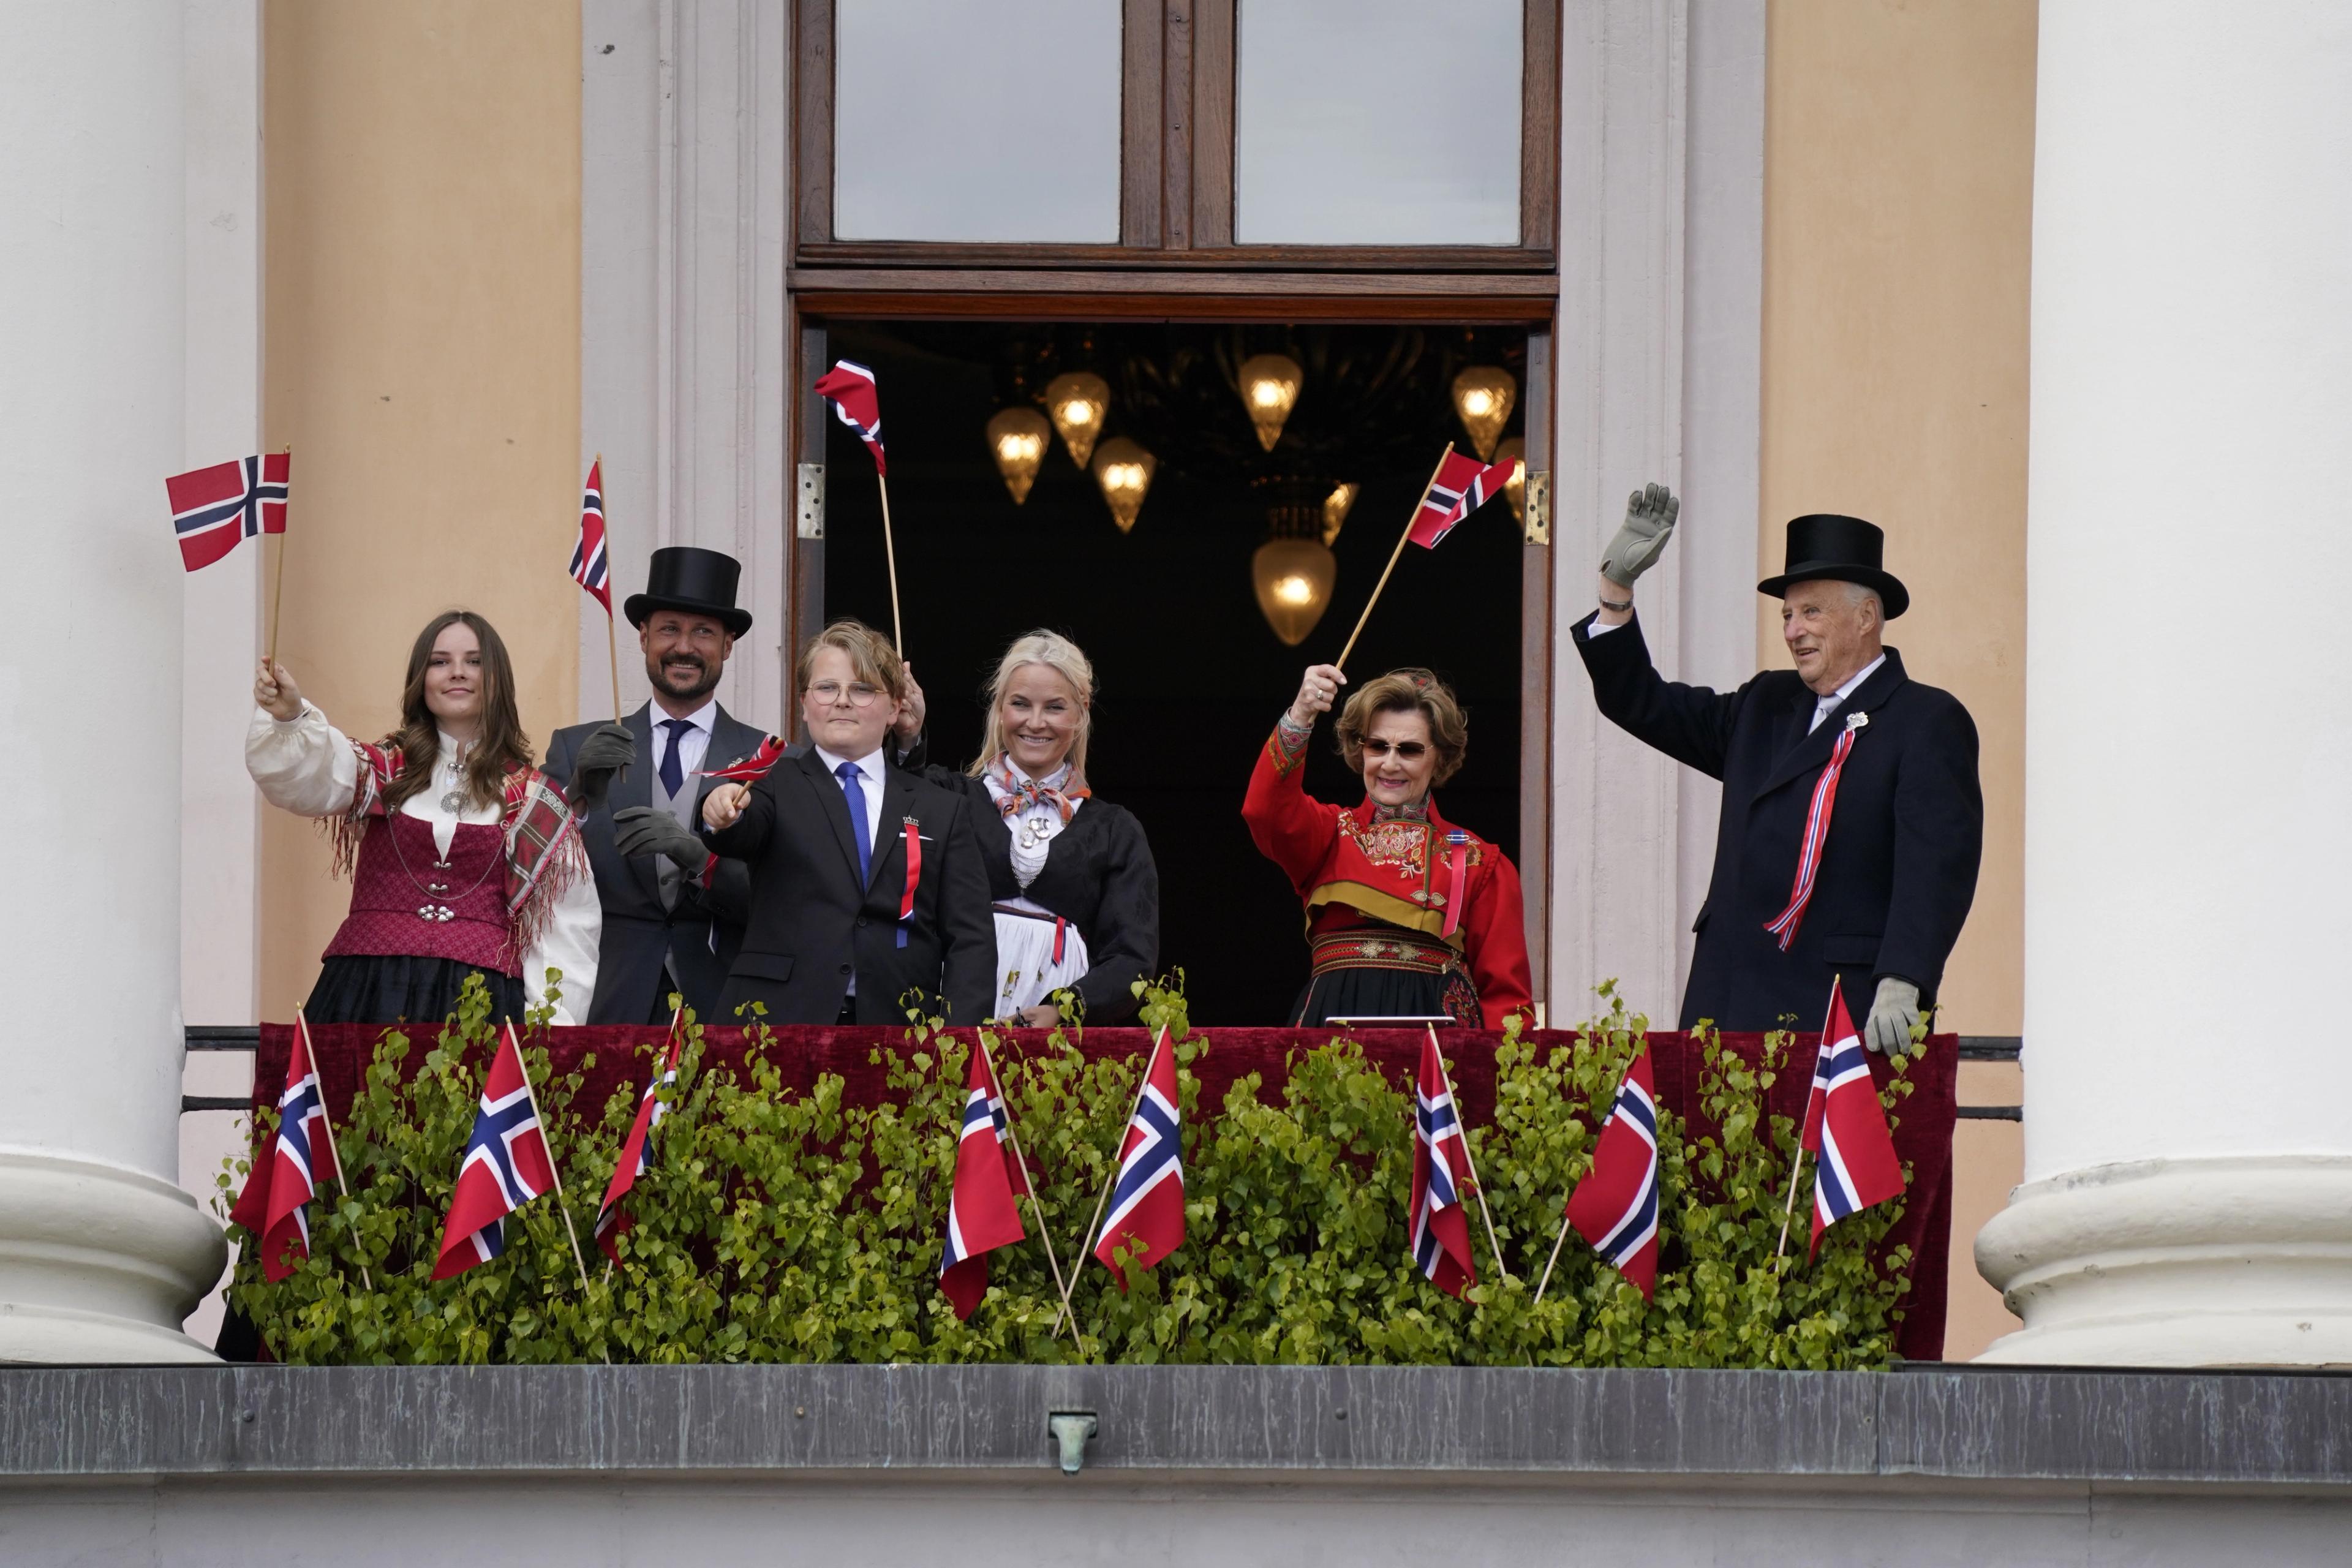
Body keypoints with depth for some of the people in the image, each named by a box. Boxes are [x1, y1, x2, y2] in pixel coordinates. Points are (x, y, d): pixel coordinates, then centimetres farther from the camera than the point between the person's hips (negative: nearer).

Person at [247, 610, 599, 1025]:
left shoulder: (532, 797, 12)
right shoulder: (382, 771, 14)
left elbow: (565, 920, 10)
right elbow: (309, 778, -7)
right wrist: (288, 716, -28)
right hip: (367, 991, 1)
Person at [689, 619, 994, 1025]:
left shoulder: (943, 810, 16)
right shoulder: (776, 785, 12)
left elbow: (971, 938, 10)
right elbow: (744, 834, -11)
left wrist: (956, 1039, -5)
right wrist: (724, 812, -36)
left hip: (896, 1035, 2)